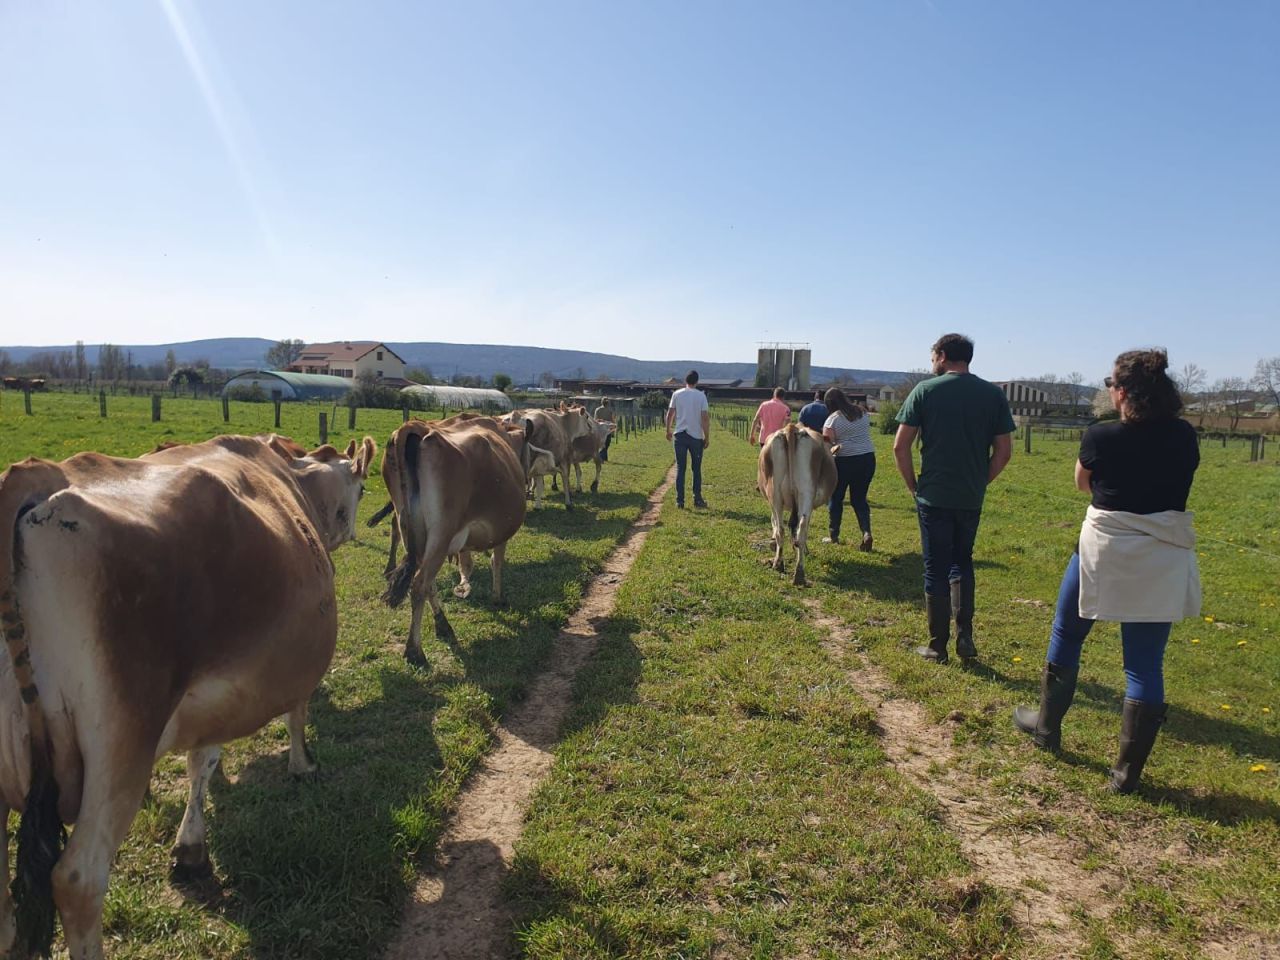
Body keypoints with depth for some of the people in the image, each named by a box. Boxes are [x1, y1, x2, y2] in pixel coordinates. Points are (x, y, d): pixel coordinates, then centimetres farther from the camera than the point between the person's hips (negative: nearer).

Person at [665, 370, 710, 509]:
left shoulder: (677, 394, 1)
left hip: (680, 435, 1)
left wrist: (668, 430, 17)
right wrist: (707, 437, -2)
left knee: (680, 468, 6)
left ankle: (680, 500, 3)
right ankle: (697, 499, 14)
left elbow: (670, 414, 4)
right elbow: (705, 417, -8)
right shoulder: (701, 396, -4)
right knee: (696, 469, 11)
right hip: (696, 436, -1)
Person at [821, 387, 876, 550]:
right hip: (868, 458, 4)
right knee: (859, 498, 13)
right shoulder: (862, 412, 8)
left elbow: (826, 443, -14)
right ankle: (866, 531, -7)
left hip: (845, 461, -4)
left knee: (836, 498, 13)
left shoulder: (832, 419, -8)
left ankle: (834, 536, 20)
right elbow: (866, 432, 11)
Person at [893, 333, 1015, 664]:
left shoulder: (925, 390, -5)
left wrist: (913, 485, 3)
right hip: (971, 498, 3)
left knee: (936, 570, 6)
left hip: (933, 497, -3)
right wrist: (980, 482, 13)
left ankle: (938, 646, 13)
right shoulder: (994, 395, 3)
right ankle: (965, 637, 14)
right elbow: (1003, 451, 2)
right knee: (962, 563, 21)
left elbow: (901, 446, -8)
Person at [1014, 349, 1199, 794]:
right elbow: (1175, 483, 13)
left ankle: (1047, 726, 33)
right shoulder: (1185, 438, -2)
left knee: (1067, 635, 19)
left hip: (1104, 550, -3)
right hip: (1164, 561, 3)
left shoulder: (1100, 436, -12)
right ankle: (1127, 771, 12)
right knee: (1145, 664, 7)